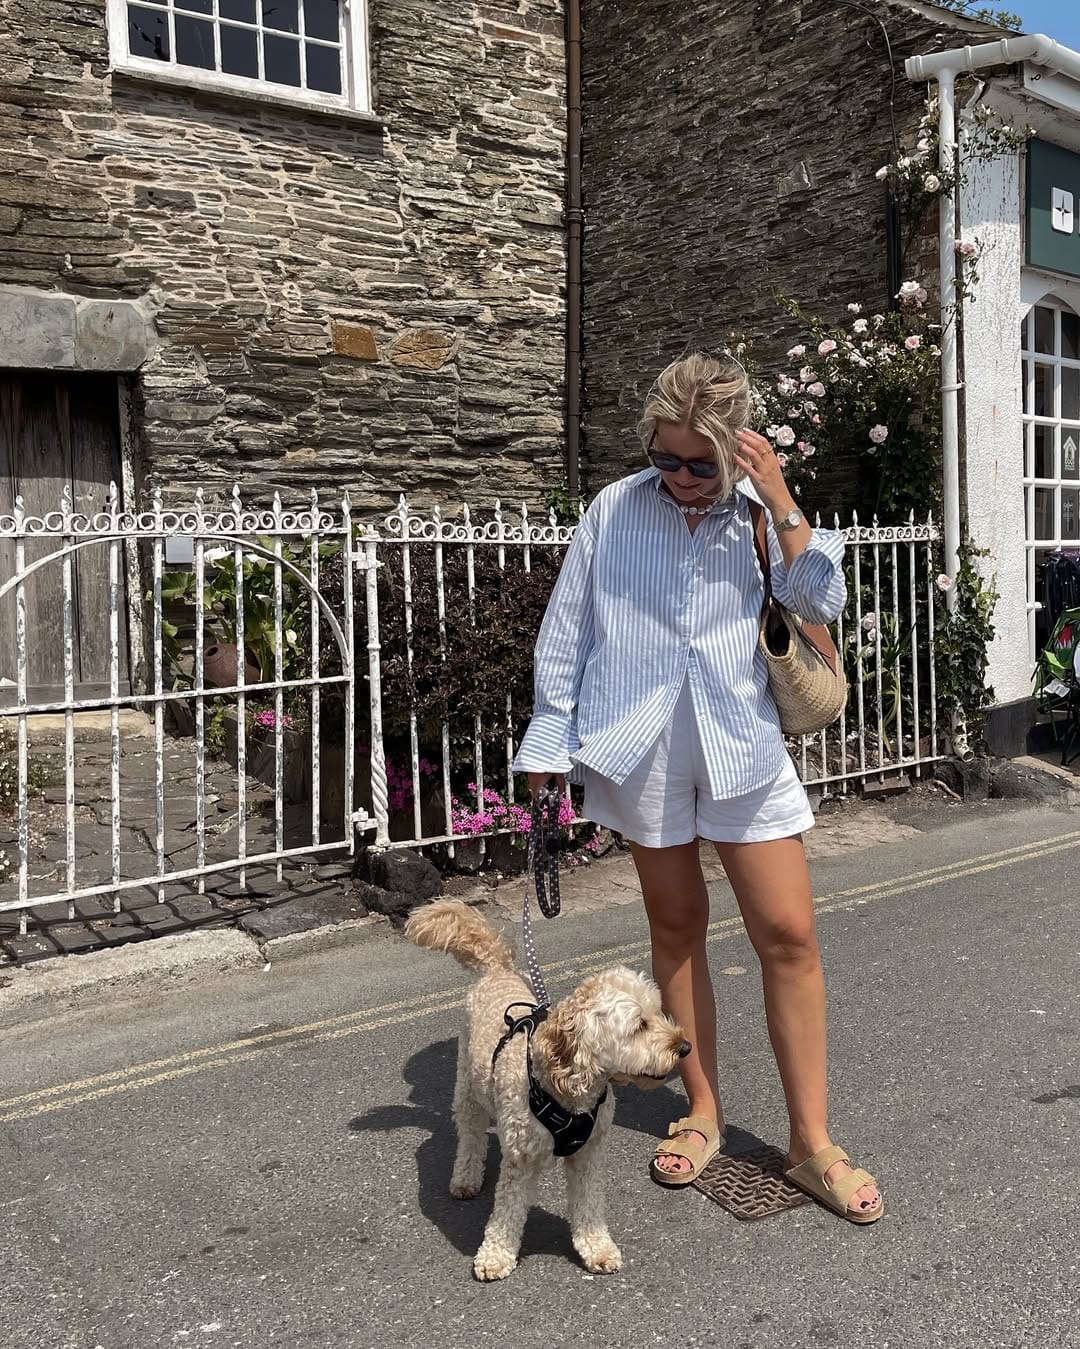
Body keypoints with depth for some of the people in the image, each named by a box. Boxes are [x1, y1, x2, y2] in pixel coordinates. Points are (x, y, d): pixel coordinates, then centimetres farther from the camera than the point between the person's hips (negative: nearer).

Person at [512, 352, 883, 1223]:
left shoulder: (764, 515, 2)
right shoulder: (614, 512, 0)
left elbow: (822, 608, -10)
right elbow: (566, 633, 2)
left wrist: (780, 501, -14)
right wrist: (550, 743, 1)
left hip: (743, 748, 1)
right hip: (643, 750, 0)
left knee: (789, 936, 0)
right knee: (676, 926, 12)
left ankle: (812, 1145, 15)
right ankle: (704, 1114, 30)